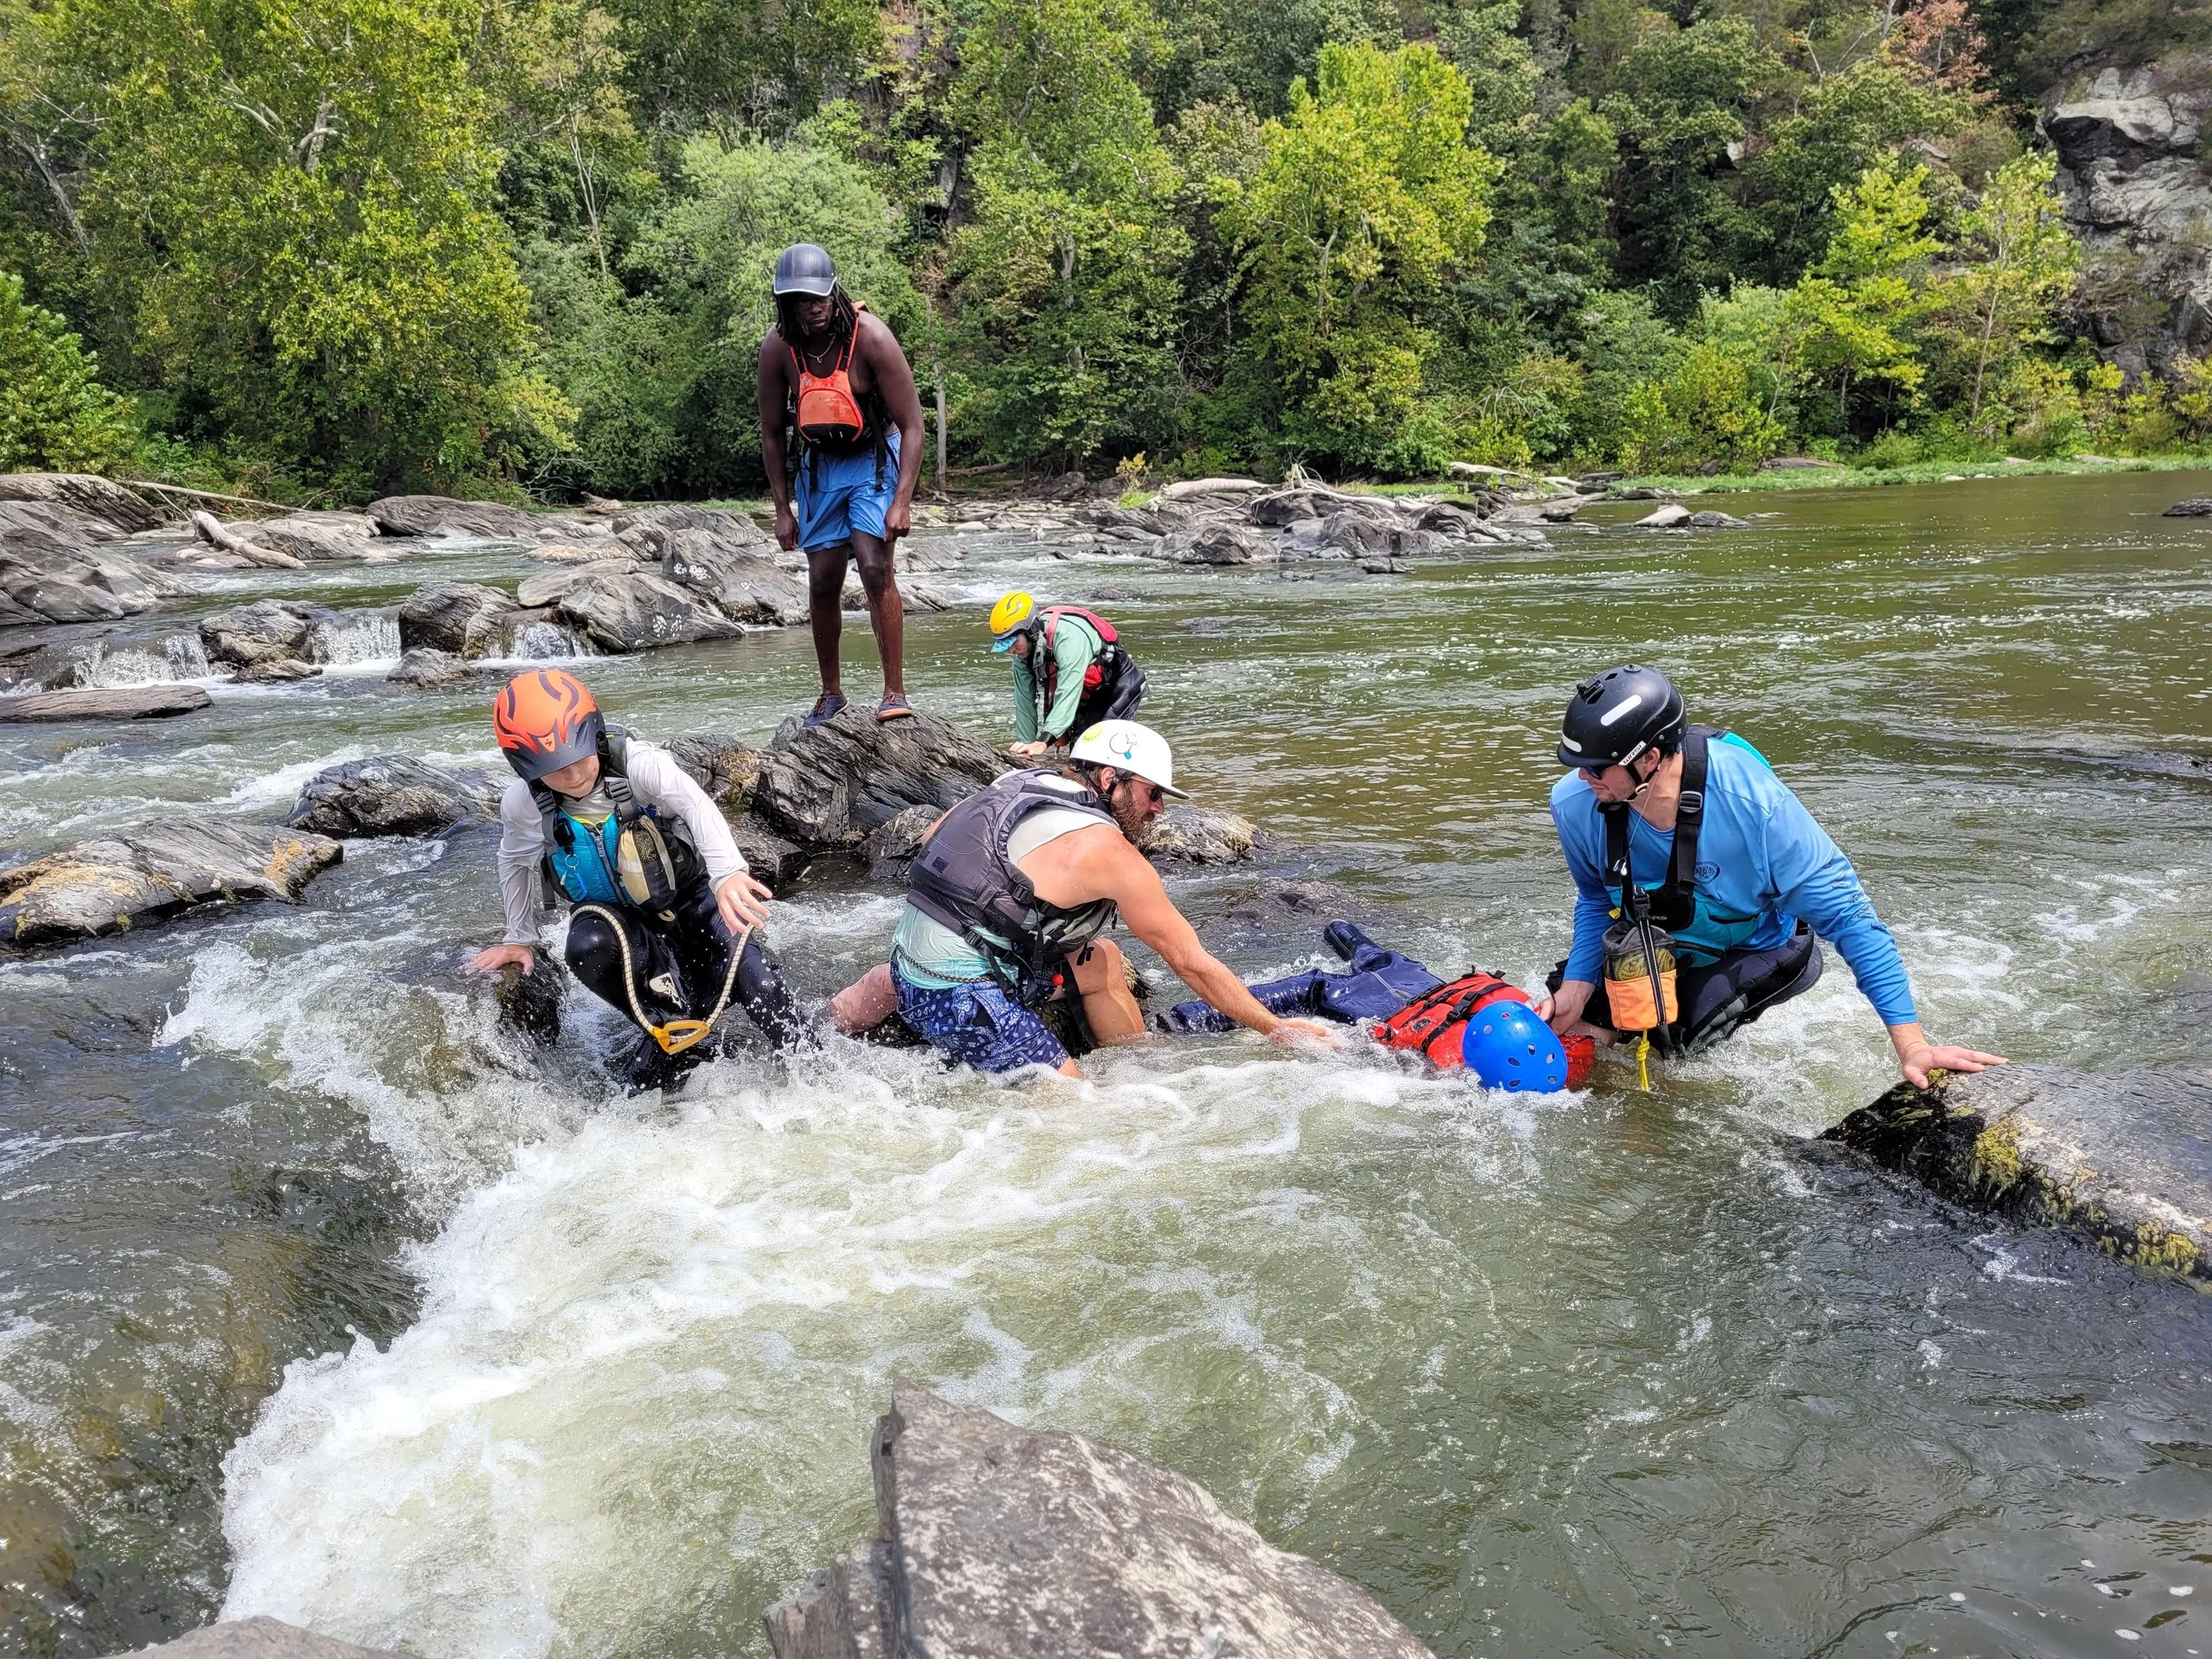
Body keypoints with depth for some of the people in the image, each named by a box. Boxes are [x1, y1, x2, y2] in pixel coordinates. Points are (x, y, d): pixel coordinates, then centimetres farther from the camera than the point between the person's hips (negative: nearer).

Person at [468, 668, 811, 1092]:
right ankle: (672, 1030, -16)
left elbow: (697, 806, -44)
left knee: (750, 973, -26)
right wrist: (521, 939, 15)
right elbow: (515, 865, 9)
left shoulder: (637, 763, -25)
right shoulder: (523, 804, -14)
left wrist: (729, 873, -63)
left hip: (689, 895, -2)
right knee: (590, 948, -34)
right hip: (616, 914, 2)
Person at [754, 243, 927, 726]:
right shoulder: (778, 347, -12)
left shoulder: (870, 336, -23)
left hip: (875, 458, -4)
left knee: (875, 567, -20)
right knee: (822, 582, 3)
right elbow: (771, 434, 0)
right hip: (819, 464, 4)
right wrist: (783, 509, 0)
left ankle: (895, 692, -16)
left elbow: (912, 424, -19)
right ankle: (831, 692, 20)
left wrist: (902, 500, -25)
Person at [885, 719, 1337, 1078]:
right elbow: (1192, 964, -6)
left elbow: (931, 837, 20)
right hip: (958, 996, -9)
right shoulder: (1108, 850, -12)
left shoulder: (1021, 783, 9)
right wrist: (1275, 1028, 3)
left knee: (1102, 959, 18)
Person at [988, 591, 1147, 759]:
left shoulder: (1068, 636, -37)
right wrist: (1026, 744, -6)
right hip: (1090, 695, 8)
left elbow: (1068, 694, -42)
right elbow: (1025, 699, -4)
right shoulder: (1023, 651, -11)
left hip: (1121, 684, -8)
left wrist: (1044, 742, -47)